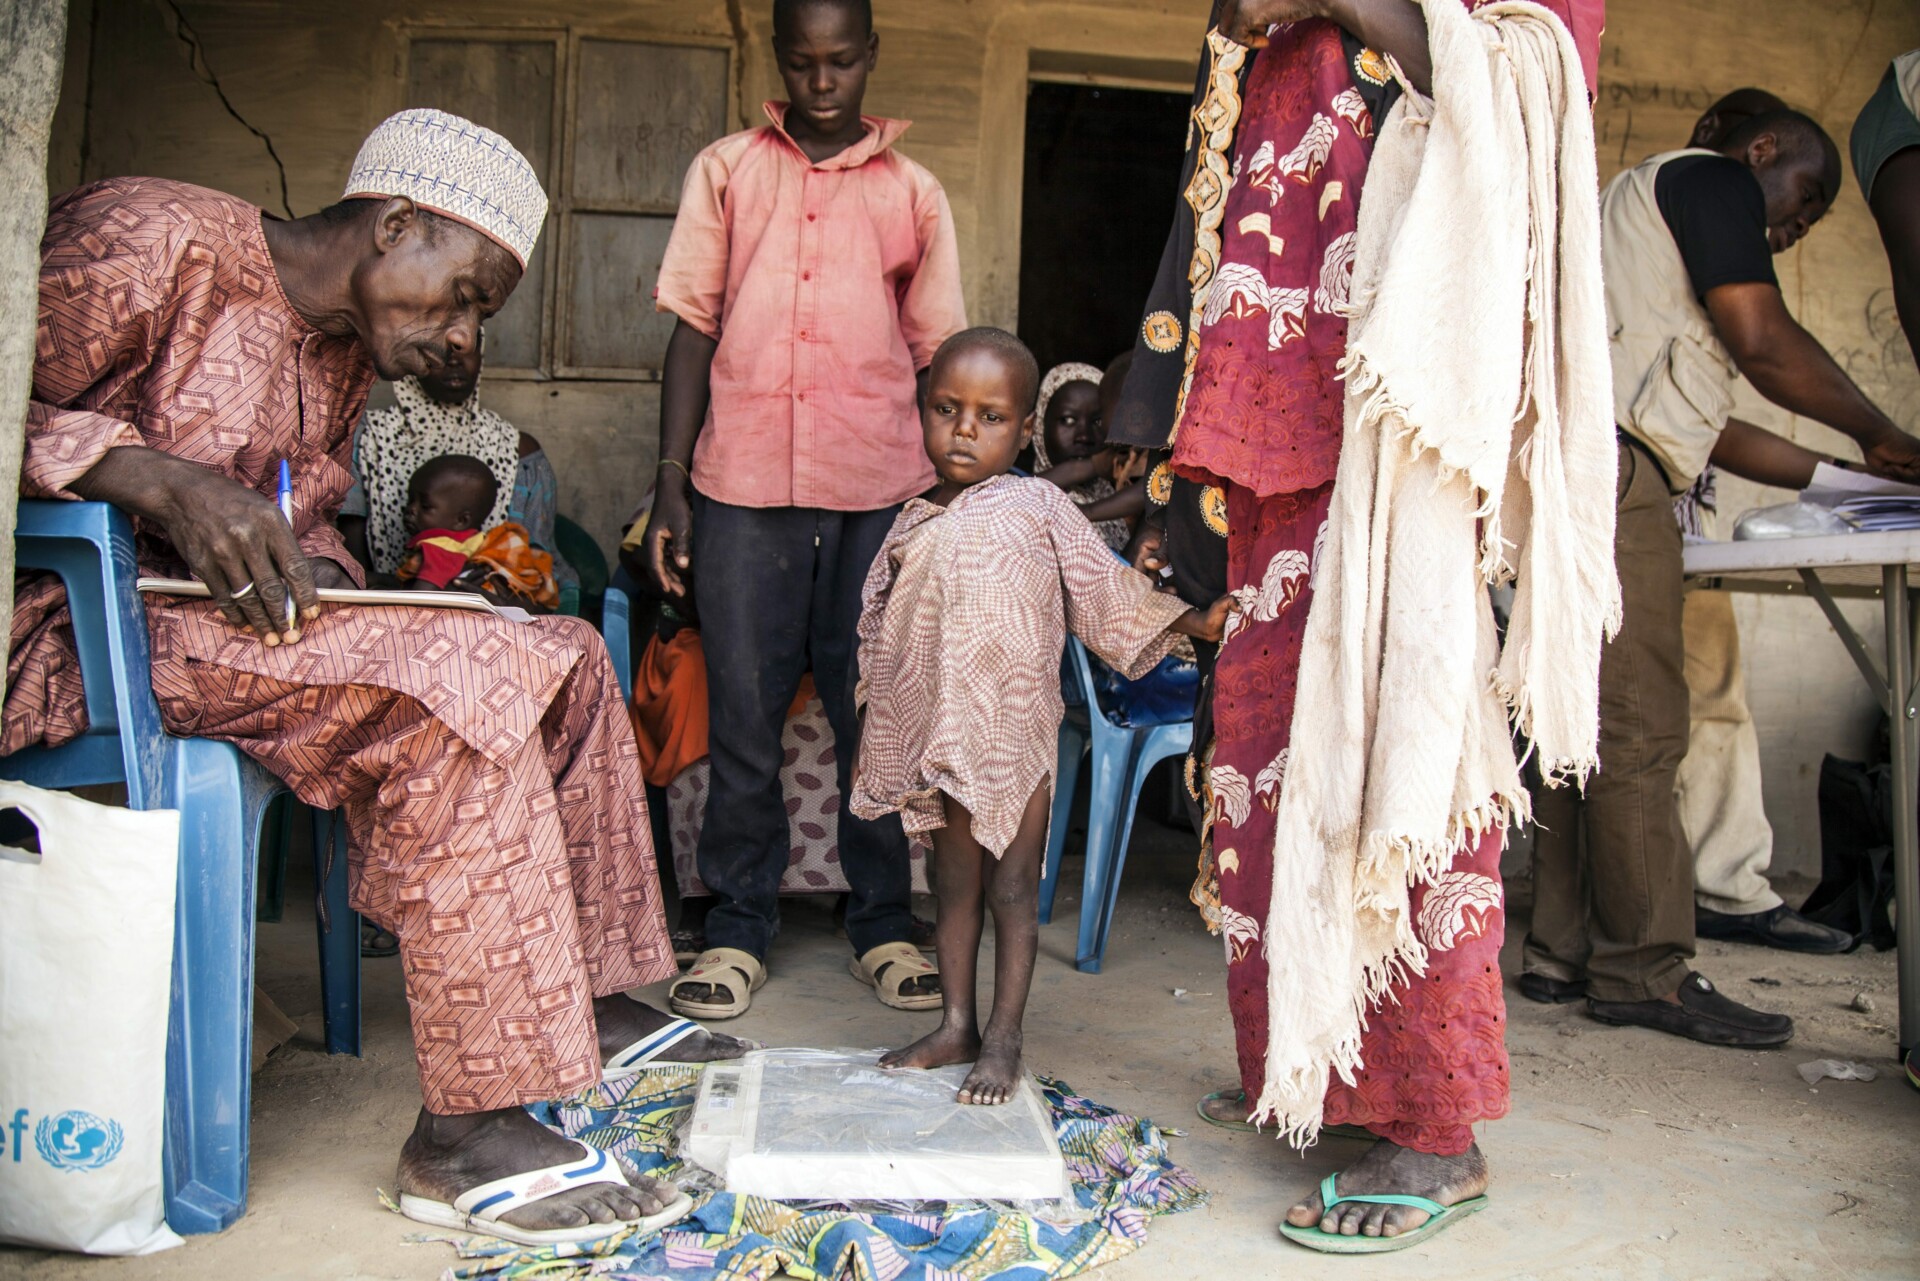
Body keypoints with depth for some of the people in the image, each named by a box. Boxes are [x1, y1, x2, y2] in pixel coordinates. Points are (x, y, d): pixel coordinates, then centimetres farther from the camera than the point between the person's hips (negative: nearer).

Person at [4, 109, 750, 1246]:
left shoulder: (346, 355, 15)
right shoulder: (153, 240, -11)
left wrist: (317, 576, -4)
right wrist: (166, 482, -28)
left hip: (211, 607, 9)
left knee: (564, 655, 0)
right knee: (449, 678, -30)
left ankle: (592, 996, 6)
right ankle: (469, 1129, -27)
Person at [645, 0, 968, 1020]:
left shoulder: (913, 193, 13)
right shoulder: (724, 172, 13)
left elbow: (935, 357, 12)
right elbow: (693, 330, 10)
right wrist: (670, 482, 2)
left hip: (880, 491, 0)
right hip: (743, 486, 0)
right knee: (743, 715, 2)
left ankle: (883, 925, 16)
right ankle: (739, 928, 15)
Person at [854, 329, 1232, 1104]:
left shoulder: (1038, 509, -1)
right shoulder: (914, 526, 8)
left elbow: (1107, 588, 4)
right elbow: (878, 636, 14)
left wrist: (1194, 622, -3)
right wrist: (876, 735, 13)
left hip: (1015, 736, -3)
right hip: (938, 740, 4)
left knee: (1013, 887, 5)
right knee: (954, 884, 14)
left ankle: (1003, 1041, 16)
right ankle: (955, 1026, 27)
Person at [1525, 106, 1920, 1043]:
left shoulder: (1650, 210, 35)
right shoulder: (1709, 177, 7)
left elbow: (1699, 420, 29)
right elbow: (1765, 343, -5)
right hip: (1604, 463, -10)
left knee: (1587, 716, 7)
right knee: (1637, 726, -12)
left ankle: (1565, 947, 9)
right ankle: (1645, 972, -9)